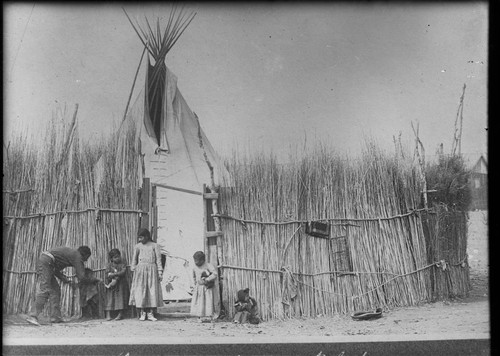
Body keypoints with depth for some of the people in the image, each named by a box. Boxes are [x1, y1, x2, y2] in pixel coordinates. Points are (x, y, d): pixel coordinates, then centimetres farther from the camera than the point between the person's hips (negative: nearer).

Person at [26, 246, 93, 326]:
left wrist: (68, 281, 19)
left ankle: (55, 317, 6)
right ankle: (32, 316, -23)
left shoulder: (71, 253, 25)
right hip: (45, 263, -10)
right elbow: (81, 278, -8)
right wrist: (92, 281, 11)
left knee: (55, 289, 9)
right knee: (44, 290, -16)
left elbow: (56, 271, 26)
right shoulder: (77, 256, -1)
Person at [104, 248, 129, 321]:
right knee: (109, 299, -3)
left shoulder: (123, 264, 1)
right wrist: (113, 279, -17)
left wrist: (113, 274, -19)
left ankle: (120, 314, 4)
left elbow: (123, 272, -13)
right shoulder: (110, 264, 7)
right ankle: (108, 315, -4)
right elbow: (107, 274, -2)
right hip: (111, 285, 1)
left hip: (121, 284, -1)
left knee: (121, 298, -3)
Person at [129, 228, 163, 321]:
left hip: (152, 270, -1)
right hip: (140, 270, 1)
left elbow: (158, 259, 5)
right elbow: (134, 259, 14)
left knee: (152, 291, -2)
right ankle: (142, 313, 3)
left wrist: (160, 272, 0)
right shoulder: (138, 246, 8)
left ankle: (150, 313, 4)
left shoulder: (154, 246, 5)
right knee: (140, 291, -4)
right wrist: (133, 270, 7)